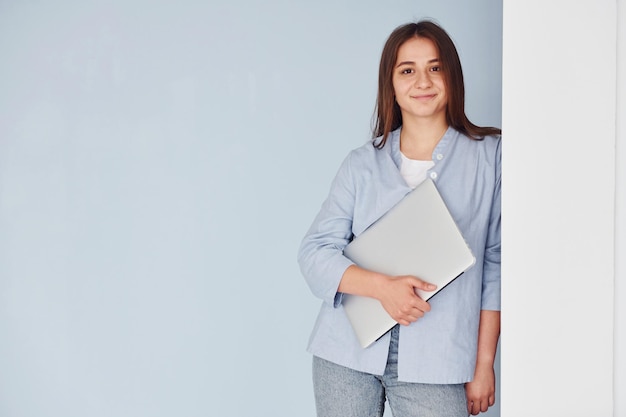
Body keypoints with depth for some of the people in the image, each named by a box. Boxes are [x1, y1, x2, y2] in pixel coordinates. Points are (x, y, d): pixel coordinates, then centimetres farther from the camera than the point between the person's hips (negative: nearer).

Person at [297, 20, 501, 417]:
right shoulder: (362, 164, 6)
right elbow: (315, 252, 1)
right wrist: (381, 285, -16)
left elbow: (497, 265, 2)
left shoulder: (490, 157, 2)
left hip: (433, 365, -1)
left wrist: (484, 363, 0)